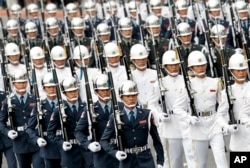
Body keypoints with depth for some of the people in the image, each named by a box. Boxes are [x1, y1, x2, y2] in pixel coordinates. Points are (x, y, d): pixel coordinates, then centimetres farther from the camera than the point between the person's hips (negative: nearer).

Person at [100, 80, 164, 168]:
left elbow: (156, 139, 6)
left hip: (145, 159, 1)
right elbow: (104, 140, 1)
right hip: (126, 160, 0)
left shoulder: (147, 115, 2)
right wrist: (115, 153, -17)